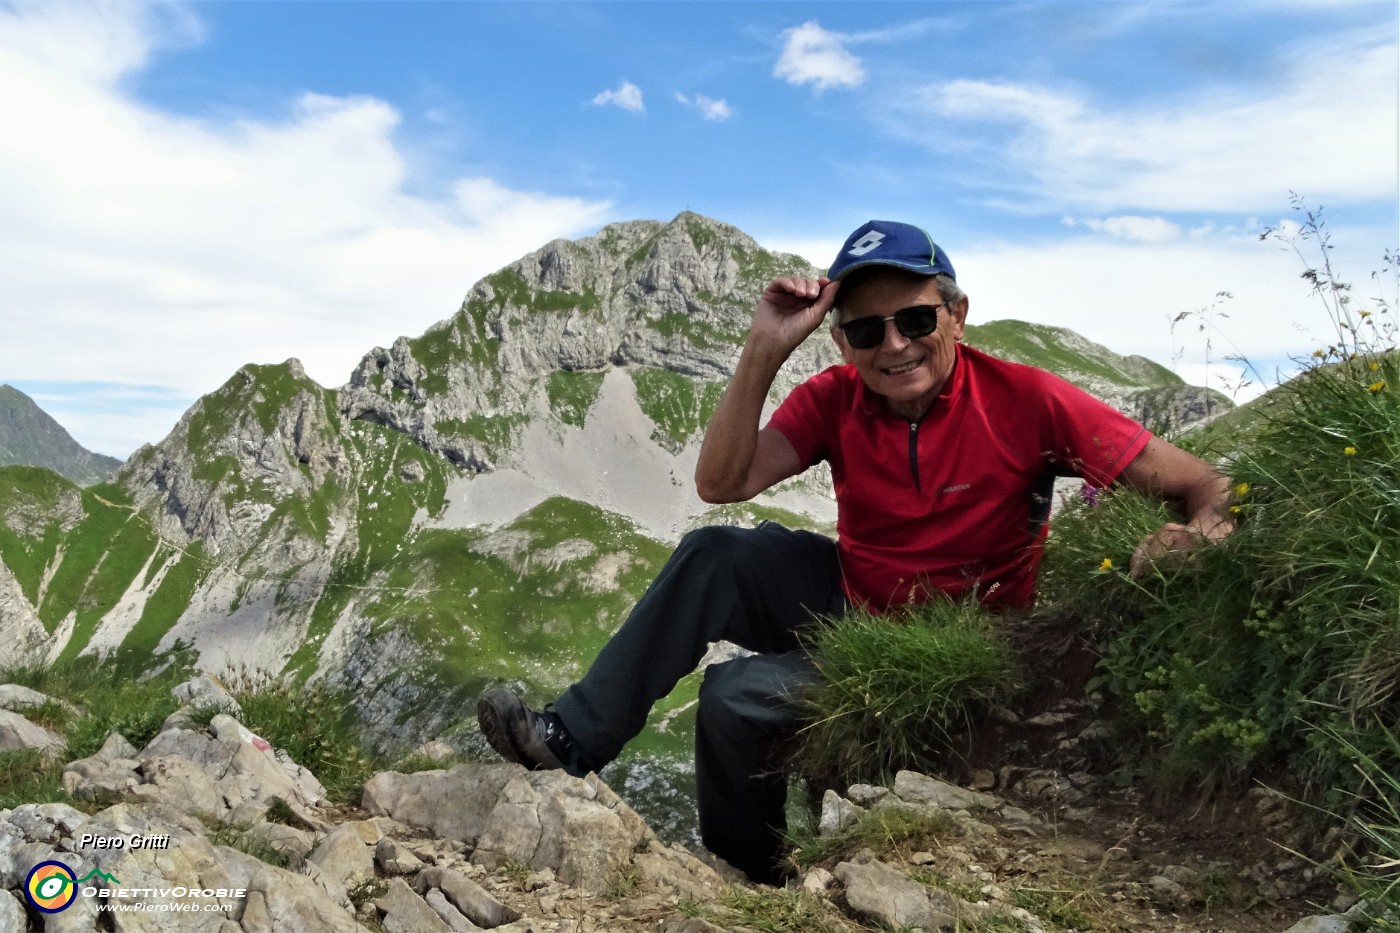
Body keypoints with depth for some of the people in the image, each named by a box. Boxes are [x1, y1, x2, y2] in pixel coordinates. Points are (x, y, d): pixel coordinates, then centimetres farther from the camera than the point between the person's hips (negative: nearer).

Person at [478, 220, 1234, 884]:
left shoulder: (1024, 401, -21)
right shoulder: (834, 400, -10)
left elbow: (1206, 488, -18)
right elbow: (720, 484, -23)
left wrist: (1193, 536, -41)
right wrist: (764, 351, -30)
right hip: (847, 598, 5)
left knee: (740, 693, -20)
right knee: (712, 556, -16)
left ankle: (748, 875, 9)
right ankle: (575, 739, -7)